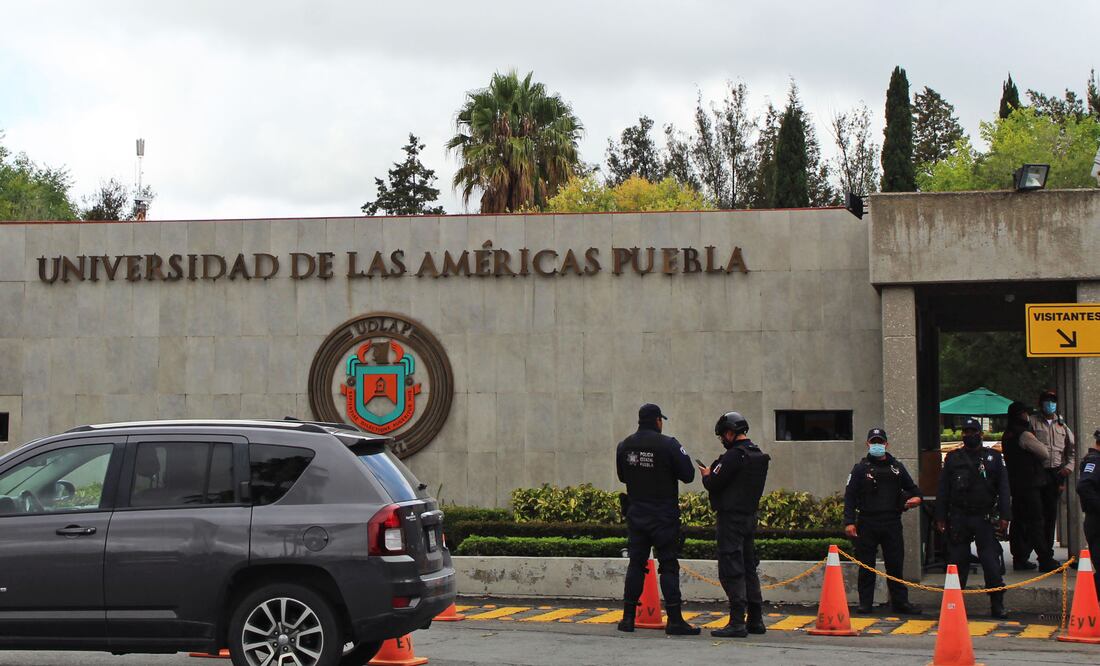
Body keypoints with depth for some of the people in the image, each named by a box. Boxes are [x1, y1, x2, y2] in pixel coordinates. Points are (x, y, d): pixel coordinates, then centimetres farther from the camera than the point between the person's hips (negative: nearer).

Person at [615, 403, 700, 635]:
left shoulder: (624, 446, 3)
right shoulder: (668, 445, -13)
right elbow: (688, 475, -9)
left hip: (636, 514, 5)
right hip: (664, 516, -4)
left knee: (635, 564, 11)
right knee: (669, 566, -2)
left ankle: (628, 617, 11)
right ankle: (674, 620, -5)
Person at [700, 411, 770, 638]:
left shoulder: (734, 456, -16)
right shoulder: (759, 456, 13)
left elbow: (714, 484, -16)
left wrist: (707, 475, 5)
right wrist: (713, 475, 16)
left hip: (731, 517, -9)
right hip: (750, 516, 9)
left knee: (731, 570, -8)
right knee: (749, 568, 15)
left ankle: (737, 623, -11)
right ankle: (755, 620, 18)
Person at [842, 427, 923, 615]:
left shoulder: (897, 467, 13)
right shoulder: (861, 469, 5)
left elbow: (911, 488, 24)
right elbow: (850, 497, 1)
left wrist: (916, 497, 0)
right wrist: (849, 522, -9)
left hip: (892, 524, 2)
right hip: (867, 525, -2)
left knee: (895, 564, 3)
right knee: (866, 565, 2)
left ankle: (900, 602, 8)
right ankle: (865, 603, 8)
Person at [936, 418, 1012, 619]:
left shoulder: (994, 457, 8)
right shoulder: (953, 458, 11)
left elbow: (1003, 488, 5)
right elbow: (943, 489, 10)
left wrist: (1004, 516, -5)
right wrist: (941, 517, 3)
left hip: (985, 517, -1)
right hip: (958, 517, 1)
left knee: (991, 561, -5)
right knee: (957, 561, 4)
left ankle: (997, 605, 1)